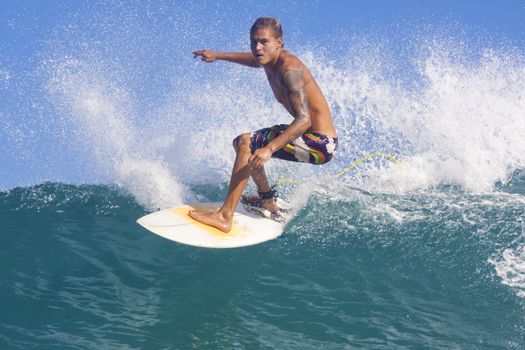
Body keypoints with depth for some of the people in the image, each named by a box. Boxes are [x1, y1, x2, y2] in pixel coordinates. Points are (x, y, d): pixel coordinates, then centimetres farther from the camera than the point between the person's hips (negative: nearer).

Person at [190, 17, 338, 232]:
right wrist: (218, 56, 37)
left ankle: (225, 217, -24)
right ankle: (267, 200, 32)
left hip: (320, 144, -10)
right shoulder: (270, 60, 4)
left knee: (247, 143, -21)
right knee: (242, 142, 21)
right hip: (310, 137, 10)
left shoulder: (289, 69, -24)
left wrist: (270, 148, -44)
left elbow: (304, 119, -33)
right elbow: (255, 60, 31)